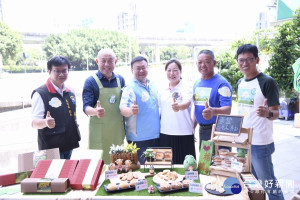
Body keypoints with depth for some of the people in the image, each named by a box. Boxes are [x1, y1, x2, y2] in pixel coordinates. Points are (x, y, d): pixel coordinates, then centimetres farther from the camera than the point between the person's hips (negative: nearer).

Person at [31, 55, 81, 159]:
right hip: (51, 148, -6)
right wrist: (46, 122, -37)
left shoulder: (71, 92, 7)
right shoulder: (40, 94, -13)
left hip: (69, 144, 6)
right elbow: (34, 122, -16)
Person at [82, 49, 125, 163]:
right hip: (99, 131, -4)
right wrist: (95, 111, -33)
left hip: (117, 130, 4)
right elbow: (86, 107, -13)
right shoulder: (91, 81, -6)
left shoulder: (120, 80, 8)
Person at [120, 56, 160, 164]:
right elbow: (123, 108, -26)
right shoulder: (130, 88, -13)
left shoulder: (152, 85, 8)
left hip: (155, 135, 7)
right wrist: (131, 111, -49)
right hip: (139, 139, -6)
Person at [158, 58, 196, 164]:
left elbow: (187, 103, -25)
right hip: (165, 134, 5)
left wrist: (179, 106, -47)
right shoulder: (162, 90, 10)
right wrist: (159, 129, 16)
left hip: (183, 134, -4)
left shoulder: (186, 88, -5)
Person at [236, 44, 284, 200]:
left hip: (260, 144, -7)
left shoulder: (267, 82, -13)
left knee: (269, 185, 6)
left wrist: (267, 113, -36)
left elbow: (275, 113, -14)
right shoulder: (240, 83, 8)